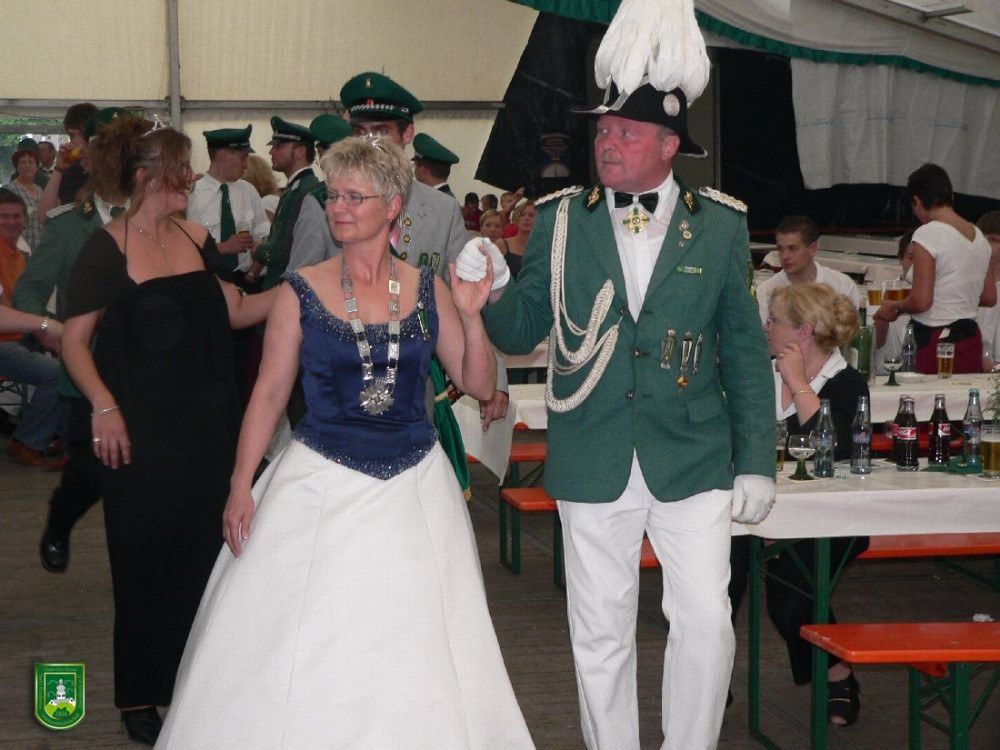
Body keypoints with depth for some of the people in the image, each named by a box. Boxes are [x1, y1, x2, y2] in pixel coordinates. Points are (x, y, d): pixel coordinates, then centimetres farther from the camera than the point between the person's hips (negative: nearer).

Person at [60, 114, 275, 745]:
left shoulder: (198, 240, 8)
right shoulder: (106, 249, -7)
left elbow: (235, 312, 11)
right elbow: (75, 340, -7)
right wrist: (104, 406, -18)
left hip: (205, 423, 5)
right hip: (140, 428, -5)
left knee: (200, 552, 8)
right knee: (142, 556, 3)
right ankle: (139, 697, 16)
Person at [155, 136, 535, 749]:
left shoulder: (427, 289, 3)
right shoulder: (302, 291, -2)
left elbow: (479, 385, 5)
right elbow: (270, 394, 0)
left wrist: (471, 315, -11)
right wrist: (240, 487, -6)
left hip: (414, 488, 1)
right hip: (321, 486, -1)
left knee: (415, 652, 5)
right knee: (299, 653, 0)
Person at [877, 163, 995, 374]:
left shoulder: (927, 235, -13)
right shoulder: (978, 236, 10)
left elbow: (921, 302, -18)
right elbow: (989, 298, 14)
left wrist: (894, 307, 0)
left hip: (936, 343, -7)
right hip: (972, 340, 7)